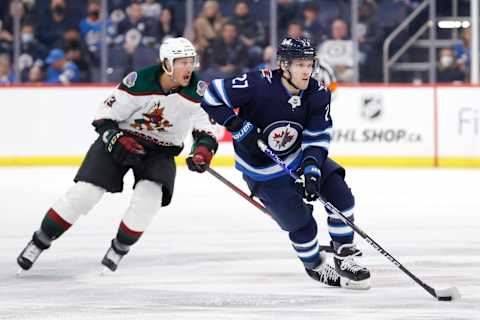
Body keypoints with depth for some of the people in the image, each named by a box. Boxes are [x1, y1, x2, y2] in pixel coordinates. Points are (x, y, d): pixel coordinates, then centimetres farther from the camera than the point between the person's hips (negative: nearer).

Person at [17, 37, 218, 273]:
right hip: (120, 140, -2)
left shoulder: (196, 91, -15)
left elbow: (205, 126, -7)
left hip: (161, 151, 2)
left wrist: (204, 147, -27)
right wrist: (118, 140, -30)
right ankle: (39, 242, 3)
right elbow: (104, 117, -15)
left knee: (149, 196, -25)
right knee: (84, 192, -13)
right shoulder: (139, 82, -23)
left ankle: (119, 249, -3)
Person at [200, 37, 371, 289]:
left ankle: (344, 257, 4)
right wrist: (238, 126, -30)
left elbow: (317, 138, -12)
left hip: (300, 155, 5)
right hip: (262, 169, -5)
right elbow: (212, 97, -23)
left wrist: (311, 168, -29)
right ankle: (315, 267, 20)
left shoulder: (318, 94, -15)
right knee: (300, 222, -9)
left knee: (339, 192, -11)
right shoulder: (258, 85, -30)